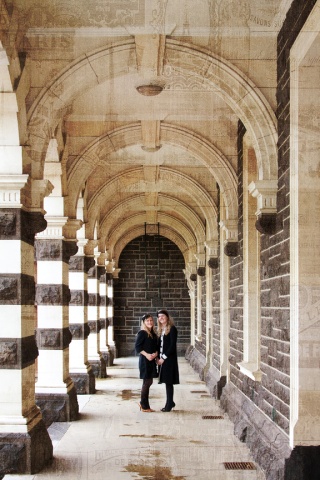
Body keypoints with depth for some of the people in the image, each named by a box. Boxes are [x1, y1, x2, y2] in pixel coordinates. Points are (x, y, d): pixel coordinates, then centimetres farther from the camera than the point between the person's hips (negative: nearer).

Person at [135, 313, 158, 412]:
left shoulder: (153, 334, 13)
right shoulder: (142, 333, -9)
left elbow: (156, 347, 14)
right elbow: (137, 347, -14)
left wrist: (155, 353, -6)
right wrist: (147, 355, -21)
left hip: (152, 360, 7)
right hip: (145, 360, -7)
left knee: (149, 382, 11)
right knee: (147, 382, -3)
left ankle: (143, 403, 22)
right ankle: (144, 406, 5)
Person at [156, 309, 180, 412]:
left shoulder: (172, 329, -8)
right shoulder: (160, 330, 14)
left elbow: (172, 345, -14)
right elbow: (159, 345, 13)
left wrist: (164, 358, -15)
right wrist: (158, 357, 0)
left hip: (169, 359, -7)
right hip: (162, 359, 7)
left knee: (169, 382, -3)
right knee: (166, 381, 10)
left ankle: (169, 404, 4)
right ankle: (170, 402, 20)